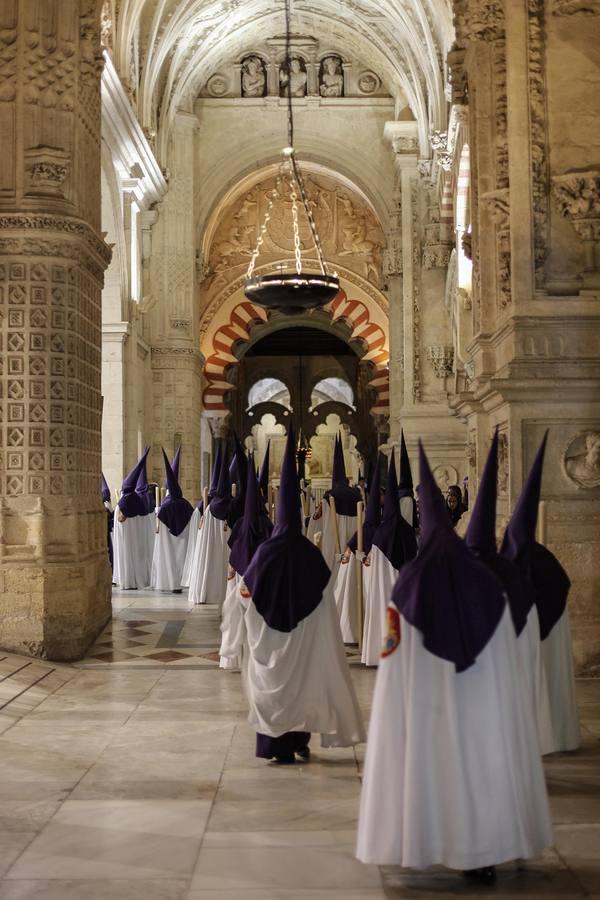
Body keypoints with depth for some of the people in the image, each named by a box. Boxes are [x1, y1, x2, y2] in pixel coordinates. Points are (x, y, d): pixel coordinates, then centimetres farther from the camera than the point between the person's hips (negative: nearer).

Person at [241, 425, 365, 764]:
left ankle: (279, 744, 8)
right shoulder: (311, 553, -7)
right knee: (304, 680, 15)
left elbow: (249, 590, -3)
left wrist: (245, 588, 19)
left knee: (275, 683, 9)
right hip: (305, 633, 1)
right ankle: (300, 740, 20)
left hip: (271, 634, -1)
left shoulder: (266, 551, -12)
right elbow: (325, 596, -1)